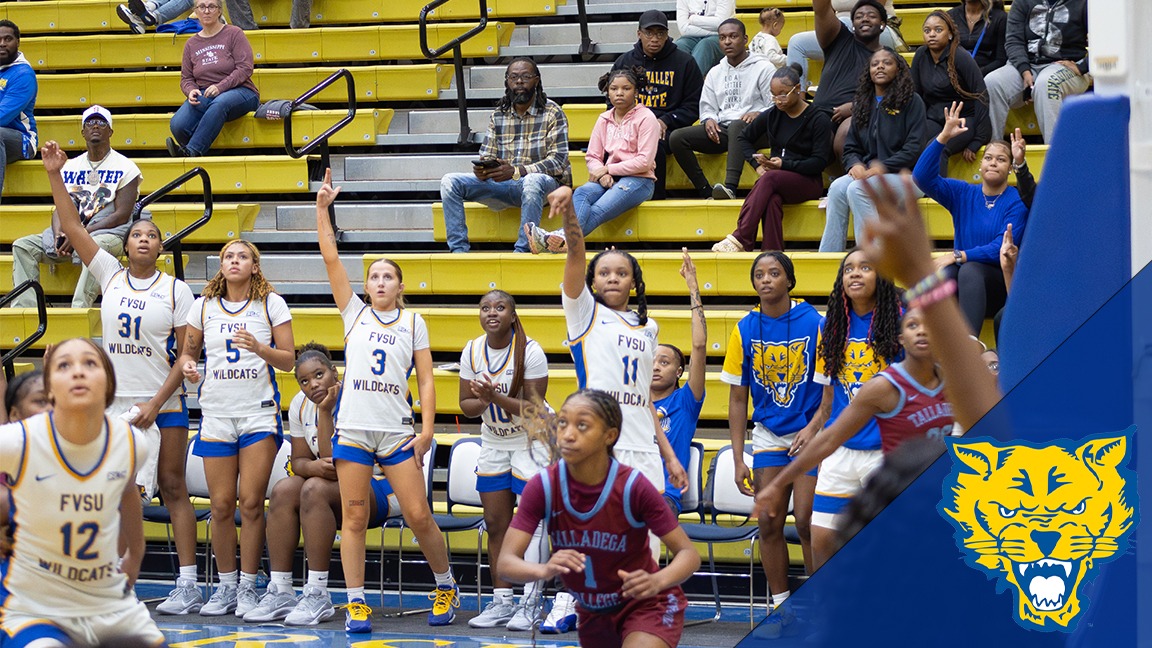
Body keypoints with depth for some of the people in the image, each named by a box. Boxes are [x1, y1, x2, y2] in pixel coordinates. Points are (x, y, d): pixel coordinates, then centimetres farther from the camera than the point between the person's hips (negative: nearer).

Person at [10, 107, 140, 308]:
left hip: (109, 232, -6)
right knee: (23, 245, -12)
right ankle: (23, 309, -25)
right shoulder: (71, 166, 17)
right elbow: (60, 207, 10)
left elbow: (122, 215, -9)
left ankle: (78, 310, -51)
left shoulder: (125, 167, 0)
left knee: (96, 244, -41)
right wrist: (59, 235, -15)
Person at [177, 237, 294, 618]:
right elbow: (189, 351, 17)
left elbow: (287, 360, 1)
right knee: (221, 505, 0)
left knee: (251, 502, -6)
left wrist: (259, 348, -17)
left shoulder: (271, 304, 2)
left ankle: (249, 586, 3)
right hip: (216, 412, 2)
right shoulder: (204, 305, 9)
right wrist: (188, 366, -6)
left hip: (259, 413, -2)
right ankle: (226, 585, 12)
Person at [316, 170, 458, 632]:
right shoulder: (354, 313, 10)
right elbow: (330, 258, 3)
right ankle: (356, 602, 4)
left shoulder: (413, 322, 8)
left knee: (419, 516, -3)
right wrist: (322, 208, -4)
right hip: (353, 427, 1)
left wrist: (427, 429, -4)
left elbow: (426, 381, 5)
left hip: (397, 431, -1)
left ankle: (446, 584, 17)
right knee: (354, 518, -1)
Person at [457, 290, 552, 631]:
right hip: (493, 442, 5)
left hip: (530, 441, -5)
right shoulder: (472, 351, -3)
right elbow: (466, 404, 1)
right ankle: (501, 601, 12)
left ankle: (529, 603, -6)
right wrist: (483, 401, -22)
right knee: (496, 524, 5)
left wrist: (496, 397, -33)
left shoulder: (530, 351, -18)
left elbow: (535, 407, -21)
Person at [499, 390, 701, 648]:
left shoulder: (633, 486, -25)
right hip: (593, 614, 4)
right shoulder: (543, 487, -18)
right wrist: (545, 569, -46)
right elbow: (506, 562, -23)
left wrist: (657, 581, -43)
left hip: (647, 606, -4)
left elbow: (688, 554, -20)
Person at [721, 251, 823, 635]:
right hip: (767, 434, 3)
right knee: (769, 523, 1)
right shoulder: (745, 329, -1)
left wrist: (814, 427, -19)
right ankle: (780, 607, 13)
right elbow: (737, 398, 3)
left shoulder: (814, 323, -10)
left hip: (809, 433, -3)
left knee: (806, 520, -10)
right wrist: (739, 459, 0)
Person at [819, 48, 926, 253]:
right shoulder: (863, 104, 17)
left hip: (905, 175, -5)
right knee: (837, 187, -26)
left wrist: (883, 167, -19)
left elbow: (914, 148, -9)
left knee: (857, 189, -32)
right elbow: (851, 147, 17)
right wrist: (855, 164, -7)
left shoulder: (911, 101, 0)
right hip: (867, 173, 5)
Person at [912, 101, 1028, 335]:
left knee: (970, 270, -36)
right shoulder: (963, 194, 11)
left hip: (1002, 282, -3)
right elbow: (922, 177, -3)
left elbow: (1002, 249, -12)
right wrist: (944, 137, -12)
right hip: (962, 275, 3)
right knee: (945, 272, -32)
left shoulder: (1017, 202, -1)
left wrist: (958, 256, -21)